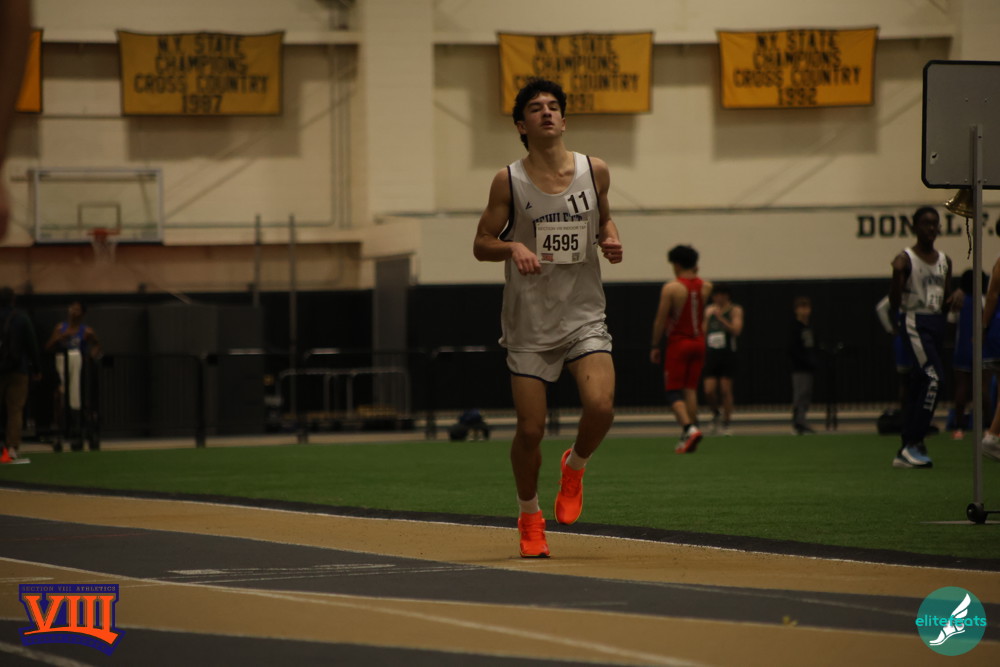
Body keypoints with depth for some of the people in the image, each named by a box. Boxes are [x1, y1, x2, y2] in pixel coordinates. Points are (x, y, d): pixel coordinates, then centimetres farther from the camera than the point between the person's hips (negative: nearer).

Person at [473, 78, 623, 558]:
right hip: (529, 324, -1)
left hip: (584, 316, 1)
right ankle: (529, 516, 22)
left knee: (600, 406, -21)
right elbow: (481, 244, 1)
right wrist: (513, 248, -19)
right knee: (530, 429, -3)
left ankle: (574, 468, 12)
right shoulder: (509, 181, -4)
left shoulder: (595, 172, 3)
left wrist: (610, 240, -1)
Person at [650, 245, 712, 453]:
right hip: (698, 342, 5)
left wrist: (655, 346, -2)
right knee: (690, 389, 11)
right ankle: (687, 437, 9)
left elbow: (660, 320, -11)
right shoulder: (705, 287, 3)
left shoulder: (671, 288, -12)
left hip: (678, 343, -5)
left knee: (673, 391, -2)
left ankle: (689, 428, -24)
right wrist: (695, 275, 21)